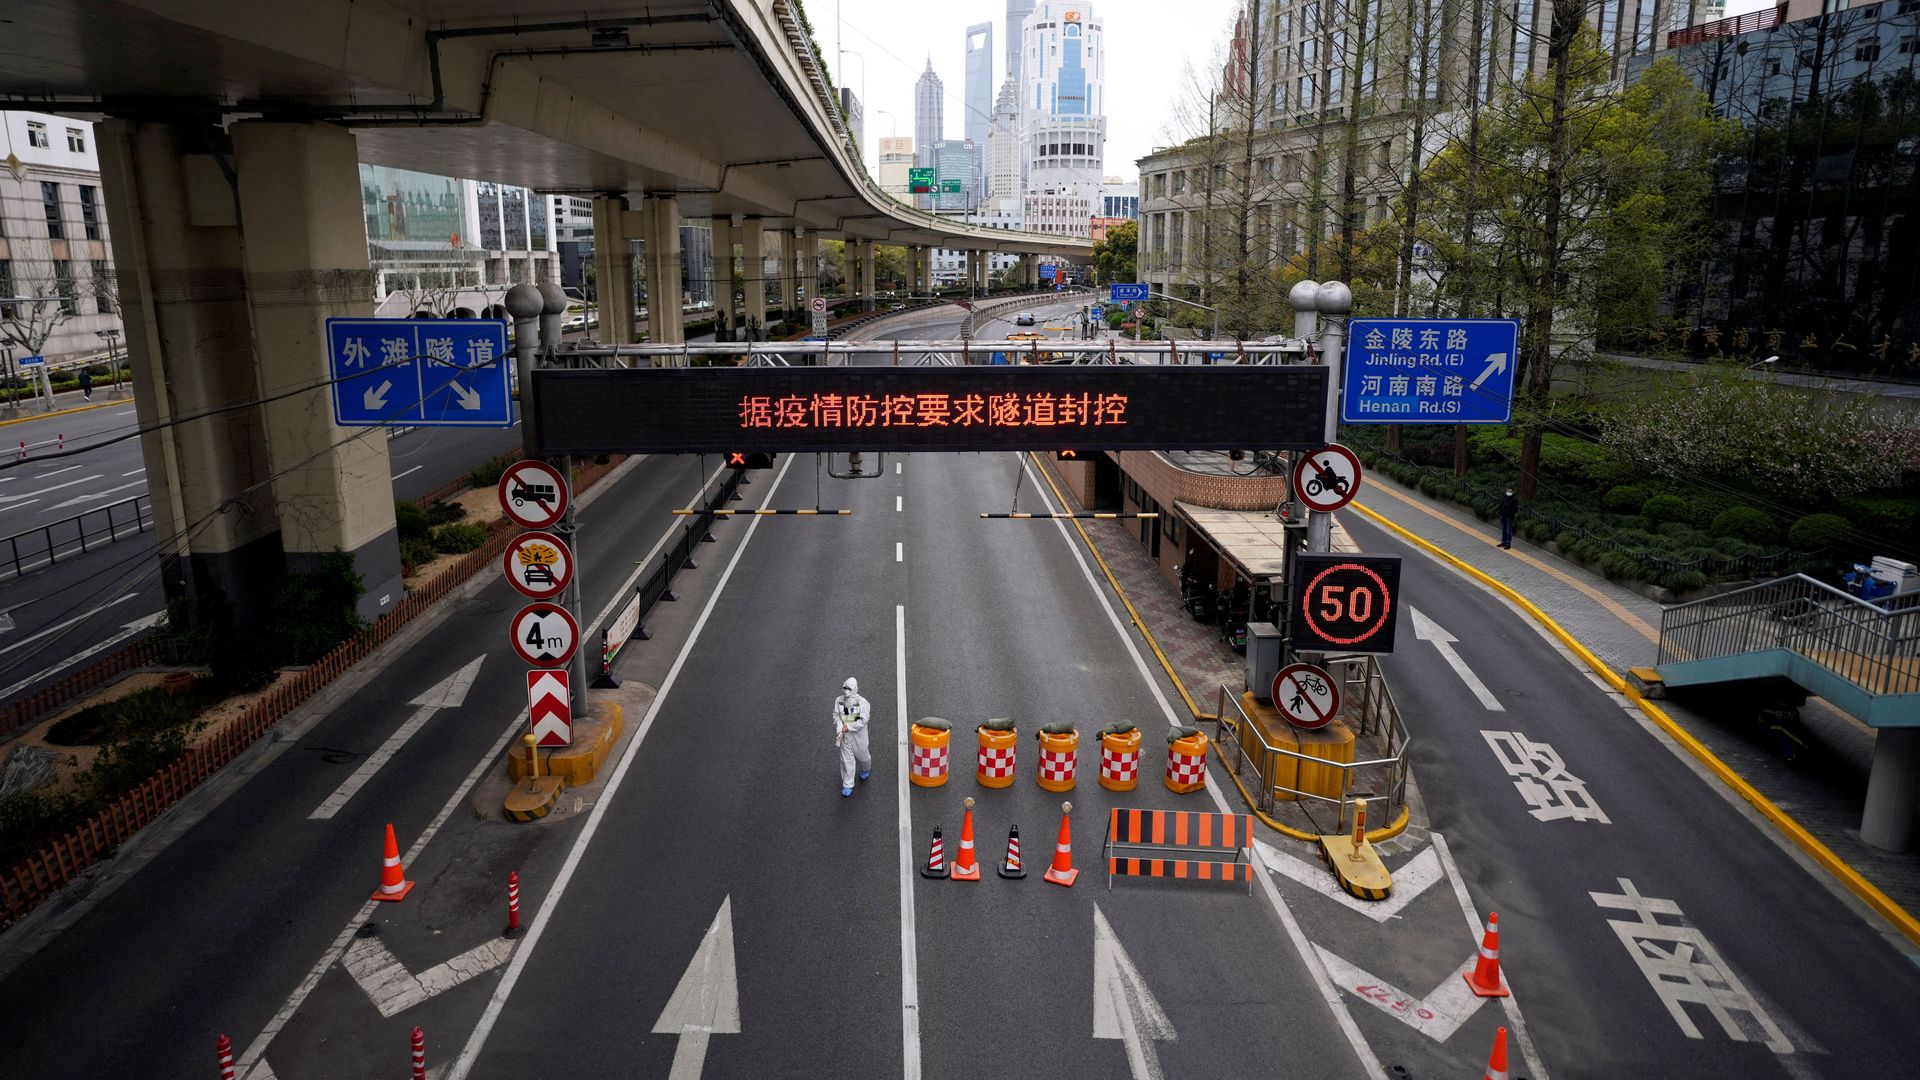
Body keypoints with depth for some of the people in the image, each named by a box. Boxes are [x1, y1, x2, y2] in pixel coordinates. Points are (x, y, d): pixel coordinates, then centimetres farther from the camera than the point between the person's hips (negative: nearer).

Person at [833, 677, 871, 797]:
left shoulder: (862, 702, -18)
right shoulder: (839, 700, -5)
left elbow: (863, 721, -19)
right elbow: (836, 715, -2)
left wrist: (848, 727, -19)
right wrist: (839, 729, -17)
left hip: (858, 735, -2)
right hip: (845, 735, 2)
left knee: (861, 755, 18)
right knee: (846, 760, 4)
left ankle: (866, 769, 53)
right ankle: (847, 785, 13)